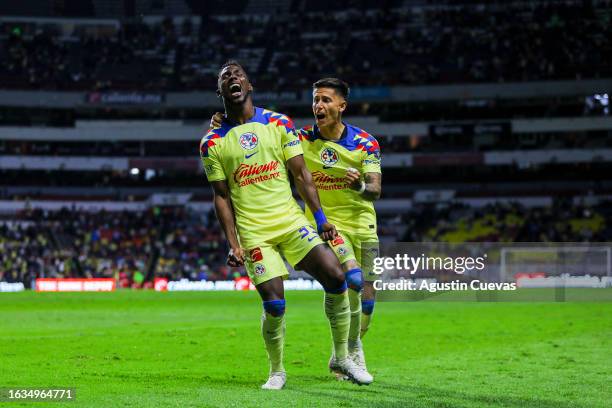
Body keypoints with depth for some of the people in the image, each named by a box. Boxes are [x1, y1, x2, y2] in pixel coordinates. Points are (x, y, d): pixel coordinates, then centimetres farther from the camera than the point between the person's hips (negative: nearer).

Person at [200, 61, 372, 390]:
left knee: (335, 277, -11)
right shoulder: (212, 143, 1)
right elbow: (222, 197, 3)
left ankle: (341, 357, 6)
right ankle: (276, 371, 12)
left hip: (291, 218, 2)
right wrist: (233, 244, -4)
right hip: (253, 232, -2)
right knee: (273, 303, -12)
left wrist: (321, 218, -1)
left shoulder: (279, 123, 6)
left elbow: (301, 175, 6)